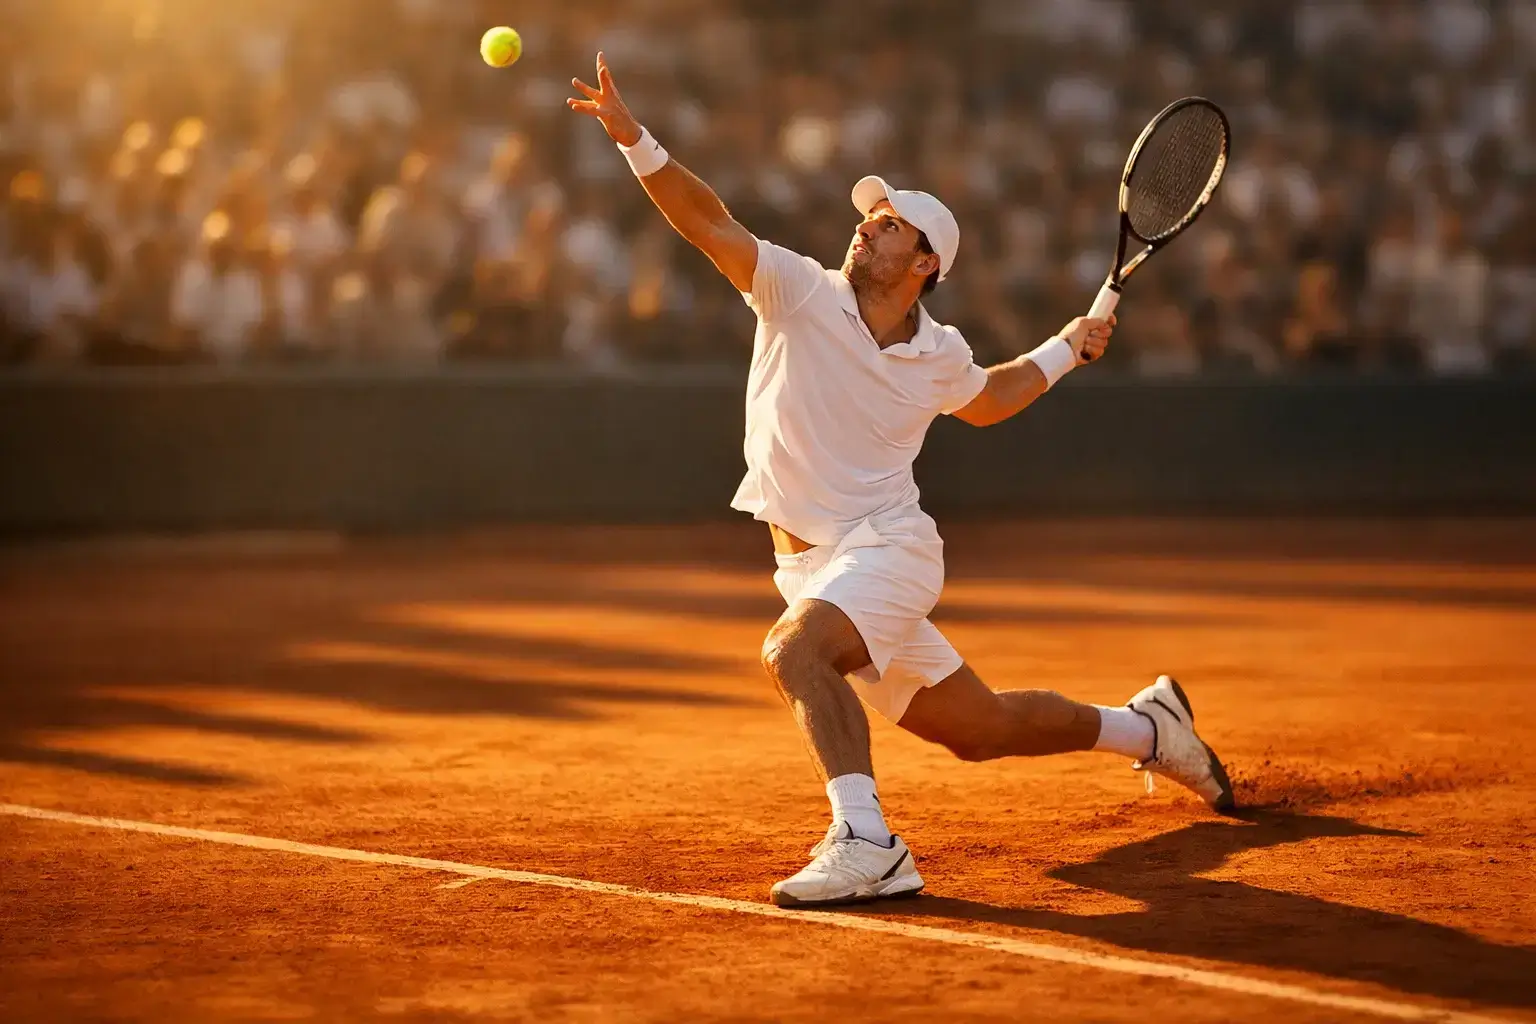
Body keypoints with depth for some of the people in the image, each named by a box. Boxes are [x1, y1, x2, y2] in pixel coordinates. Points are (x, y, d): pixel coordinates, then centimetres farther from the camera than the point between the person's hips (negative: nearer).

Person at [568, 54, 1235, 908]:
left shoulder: (939, 355, -2)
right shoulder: (799, 292, -6)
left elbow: (985, 400, 23)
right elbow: (708, 220, -20)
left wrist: (1065, 351, 11)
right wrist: (634, 140, -33)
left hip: (888, 548, -2)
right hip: (811, 565, 2)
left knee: (794, 650, -35)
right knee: (979, 727, 12)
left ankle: (866, 845, -41)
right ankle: (1145, 725, 35)